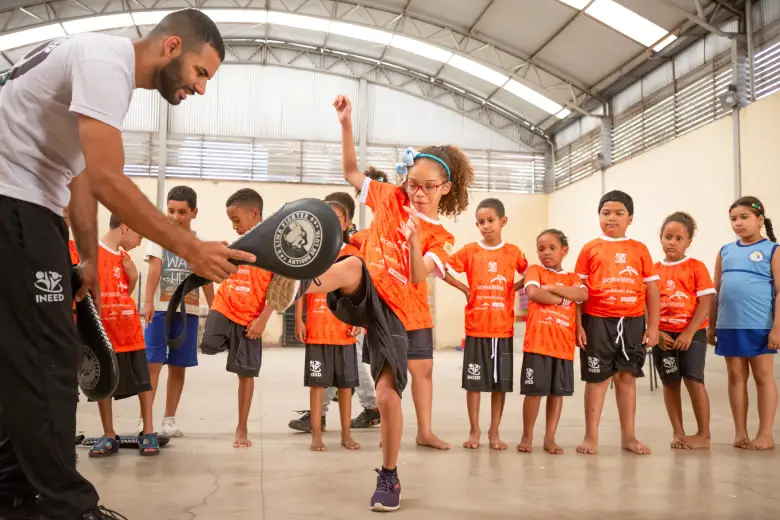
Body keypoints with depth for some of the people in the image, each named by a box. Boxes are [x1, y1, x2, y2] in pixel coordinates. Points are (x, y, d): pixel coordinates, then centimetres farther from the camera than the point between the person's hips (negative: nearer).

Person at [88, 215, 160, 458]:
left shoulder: (124, 256, 9)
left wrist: (133, 277, -1)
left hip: (131, 332, 6)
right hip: (104, 333, -5)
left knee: (143, 382, 6)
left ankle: (148, 432, 16)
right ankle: (109, 436, 18)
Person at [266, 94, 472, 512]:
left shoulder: (441, 240, 6)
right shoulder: (390, 199, 10)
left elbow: (418, 276, -10)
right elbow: (351, 171, 13)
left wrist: (414, 237, -25)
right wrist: (346, 123, 3)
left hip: (392, 311, 0)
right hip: (360, 295, 0)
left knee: (388, 396, -7)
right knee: (354, 265, -37)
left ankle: (389, 478, 12)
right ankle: (299, 287, -71)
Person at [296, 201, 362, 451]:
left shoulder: (353, 253, 5)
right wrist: (298, 320, -4)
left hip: (345, 329, 1)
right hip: (316, 328, -1)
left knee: (346, 382, 7)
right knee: (317, 381, 3)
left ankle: (346, 433, 17)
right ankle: (316, 433, 11)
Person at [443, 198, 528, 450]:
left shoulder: (513, 252, 2)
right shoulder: (470, 251, -1)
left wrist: (513, 289, 1)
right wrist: (465, 289, -4)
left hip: (504, 329, 1)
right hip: (476, 328, -1)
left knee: (501, 382, 7)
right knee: (474, 381, 4)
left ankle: (494, 431, 19)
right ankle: (474, 430, 16)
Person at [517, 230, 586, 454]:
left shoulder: (572, 278, 15)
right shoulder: (535, 270, 6)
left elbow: (583, 295, -7)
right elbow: (533, 293, -14)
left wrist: (552, 287, -11)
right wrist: (565, 297, -6)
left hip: (564, 344, 4)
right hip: (537, 342, -3)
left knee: (558, 392, 7)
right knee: (534, 391, -1)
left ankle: (550, 438, 17)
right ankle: (527, 436, 13)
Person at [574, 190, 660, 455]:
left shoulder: (639, 249, 5)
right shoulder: (590, 249, 1)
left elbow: (652, 290, 6)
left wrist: (653, 327, 2)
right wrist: (578, 325, -5)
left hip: (632, 322, 2)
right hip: (598, 321, -2)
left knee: (628, 376, 10)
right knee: (597, 378, 6)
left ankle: (628, 436, 20)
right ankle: (591, 436, 14)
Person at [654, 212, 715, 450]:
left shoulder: (696, 267, -3)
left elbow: (705, 304, -8)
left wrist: (688, 333, -15)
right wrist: (656, 333, -9)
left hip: (692, 333, -3)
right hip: (663, 336, 3)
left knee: (694, 380, -7)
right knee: (670, 382, 8)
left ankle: (704, 434, 7)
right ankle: (678, 432, 19)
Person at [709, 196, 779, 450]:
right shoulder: (725, 251, 11)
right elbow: (716, 292, 13)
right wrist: (711, 326, 11)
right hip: (729, 325, 4)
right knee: (736, 376, 8)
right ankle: (740, 432, 16)